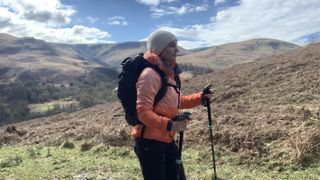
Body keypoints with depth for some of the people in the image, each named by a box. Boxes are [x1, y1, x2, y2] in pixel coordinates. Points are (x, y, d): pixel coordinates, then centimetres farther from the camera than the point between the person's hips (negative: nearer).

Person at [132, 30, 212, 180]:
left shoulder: (168, 73, 9)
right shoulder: (150, 74, -19)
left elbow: (176, 102, 21)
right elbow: (143, 112, -24)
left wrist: (200, 98, 9)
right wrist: (169, 125, -36)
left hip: (167, 140, 9)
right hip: (149, 142, -9)